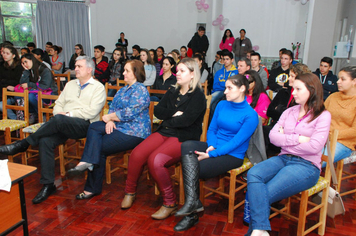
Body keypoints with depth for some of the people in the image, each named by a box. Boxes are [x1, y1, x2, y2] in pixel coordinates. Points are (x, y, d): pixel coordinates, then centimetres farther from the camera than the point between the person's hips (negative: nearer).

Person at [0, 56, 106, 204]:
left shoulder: (98, 87, 5)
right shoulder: (70, 84, 27)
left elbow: (92, 112, -8)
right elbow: (58, 104, 22)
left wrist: (68, 114, -10)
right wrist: (60, 113, -2)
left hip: (84, 125, -5)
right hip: (63, 125, 6)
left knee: (58, 120, -35)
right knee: (45, 141, -24)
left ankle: (23, 144, -19)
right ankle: (48, 185, -17)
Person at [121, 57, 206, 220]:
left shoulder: (198, 96, -4)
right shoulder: (173, 92, 18)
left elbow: (186, 120, -16)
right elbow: (157, 111, 7)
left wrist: (166, 120, -2)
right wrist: (174, 113, -9)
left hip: (183, 138, -6)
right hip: (164, 133, 6)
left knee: (155, 160, -29)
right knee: (136, 155, -16)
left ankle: (170, 203, -11)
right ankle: (130, 192, 8)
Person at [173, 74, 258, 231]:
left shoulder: (250, 115, -10)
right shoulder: (221, 105, 9)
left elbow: (236, 142, -16)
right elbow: (211, 129, 12)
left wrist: (211, 154, -21)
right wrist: (211, 146, -9)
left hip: (232, 155, -6)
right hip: (214, 147, 6)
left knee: (194, 170, -22)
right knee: (187, 145, -25)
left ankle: (191, 215, -1)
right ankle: (193, 201, -30)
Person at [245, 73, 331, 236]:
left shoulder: (323, 116, 0)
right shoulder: (289, 112, 15)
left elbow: (314, 147, -13)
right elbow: (272, 136, 4)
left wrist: (284, 139, -5)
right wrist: (297, 138, -8)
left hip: (306, 165, -5)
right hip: (283, 159, 5)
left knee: (263, 194, -25)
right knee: (253, 174, -27)